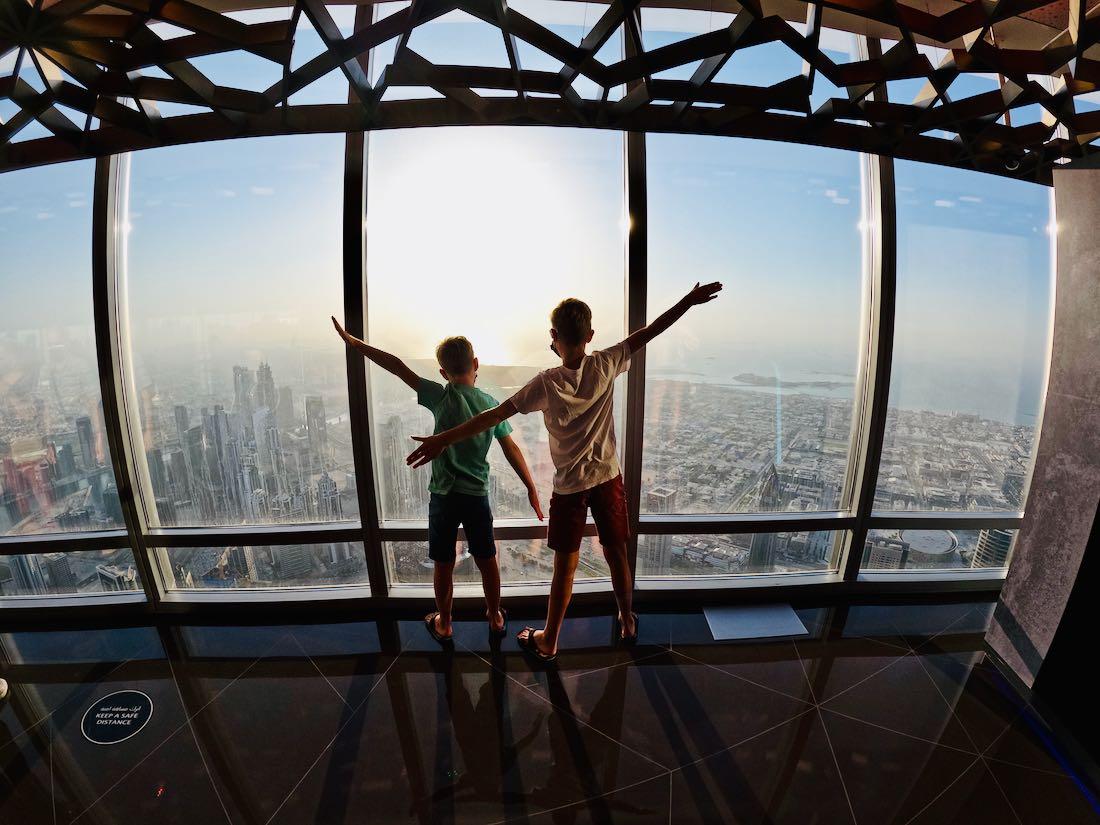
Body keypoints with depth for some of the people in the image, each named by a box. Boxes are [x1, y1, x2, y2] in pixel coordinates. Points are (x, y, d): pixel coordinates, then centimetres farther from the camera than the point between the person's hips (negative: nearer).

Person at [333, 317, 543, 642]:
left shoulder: (442, 397, -12)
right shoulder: (492, 404, -3)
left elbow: (398, 367, -11)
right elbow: (512, 450, 0)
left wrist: (352, 341, -4)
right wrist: (531, 489, 7)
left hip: (443, 496, -2)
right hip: (477, 496, 3)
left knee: (444, 564, 14)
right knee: (487, 560, 18)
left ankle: (443, 624, 32)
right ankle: (495, 617, 35)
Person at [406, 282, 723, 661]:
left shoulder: (547, 384, -18)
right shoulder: (606, 365, -11)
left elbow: (494, 416, -20)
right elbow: (650, 331, -2)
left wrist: (442, 440, -17)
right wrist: (690, 300, 9)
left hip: (569, 487, -2)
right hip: (608, 478, 3)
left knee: (565, 567, 10)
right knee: (617, 555, 18)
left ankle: (548, 642, 27)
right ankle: (627, 622, 38)